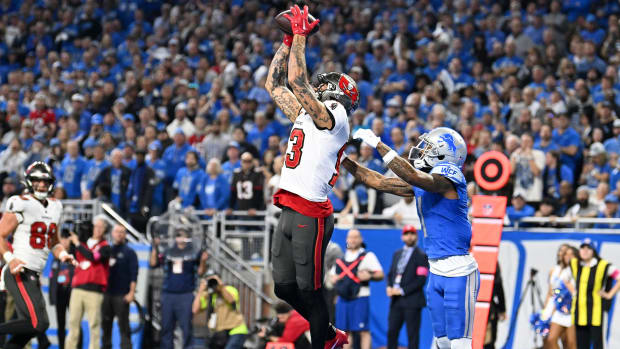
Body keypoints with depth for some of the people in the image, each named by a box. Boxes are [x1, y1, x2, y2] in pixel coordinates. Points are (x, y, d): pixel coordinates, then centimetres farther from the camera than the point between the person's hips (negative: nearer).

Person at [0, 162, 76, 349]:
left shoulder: (54, 207, 17)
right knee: (38, 324, -20)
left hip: (33, 276, 9)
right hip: (19, 273, -9)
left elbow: (54, 243, 28)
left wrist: (63, 255, 7)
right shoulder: (21, 205, -7)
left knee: (29, 327, 8)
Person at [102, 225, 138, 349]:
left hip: (122, 295, -4)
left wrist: (131, 292, -13)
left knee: (123, 325, -7)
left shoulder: (129, 252, 3)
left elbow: (134, 273, -4)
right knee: (105, 324, 7)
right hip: (106, 294, 4)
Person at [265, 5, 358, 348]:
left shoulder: (332, 117, -8)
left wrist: (301, 36, -9)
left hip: (310, 215, -9)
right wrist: (289, 40, 19)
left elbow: (297, 79, -18)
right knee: (284, 287, 12)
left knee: (308, 289, -3)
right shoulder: (305, 114, 18)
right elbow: (274, 84, 25)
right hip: (288, 213, 9)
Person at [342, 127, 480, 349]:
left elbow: (414, 176, -30)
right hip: (436, 272, 9)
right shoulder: (421, 183, 12)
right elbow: (379, 182, 17)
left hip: (458, 272, -9)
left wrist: (379, 145, -26)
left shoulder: (448, 175, -13)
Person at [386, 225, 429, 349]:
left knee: (412, 334, -5)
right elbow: (391, 273, 23)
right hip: (396, 301, 6)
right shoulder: (397, 254, 19)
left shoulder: (421, 255, -3)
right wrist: (389, 287, 2)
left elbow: (421, 279, -10)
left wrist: (402, 291, -13)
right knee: (392, 331, 4)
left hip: (411, 300, -6)